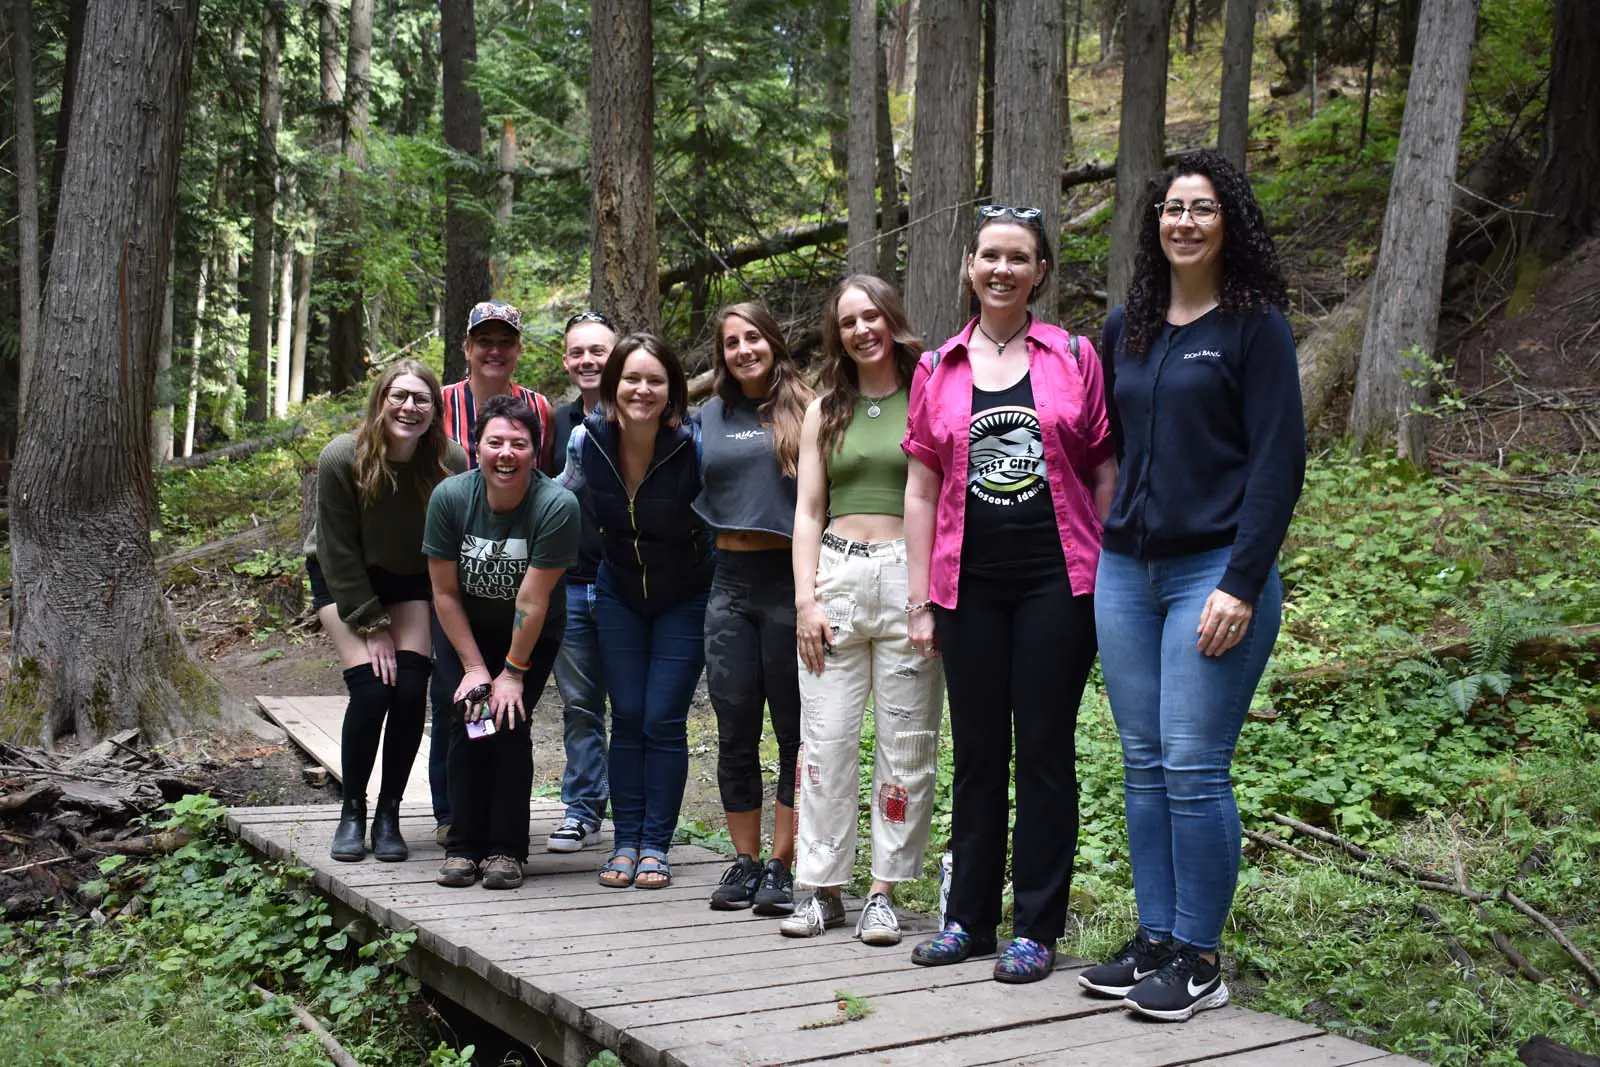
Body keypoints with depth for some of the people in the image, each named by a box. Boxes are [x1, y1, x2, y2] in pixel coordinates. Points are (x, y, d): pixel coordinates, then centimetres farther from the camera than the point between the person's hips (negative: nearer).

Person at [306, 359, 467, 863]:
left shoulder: (450, 463, -20)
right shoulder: (341, 458, -24)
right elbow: (338, 551, -17)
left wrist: (428, 620, -10)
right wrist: (373, 626, -16)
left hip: (411, 581, 2)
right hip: (342, 579, -2)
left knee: (411, 688, -13)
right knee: (371, 688, -16)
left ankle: (389, 815, 2)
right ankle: (352, 812, 3)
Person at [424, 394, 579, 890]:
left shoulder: (557, 505, -28)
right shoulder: (450, 497, -20)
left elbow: (533, 599, -23)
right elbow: (445, 593, -13)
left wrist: (513, 673, -17)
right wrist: (474, 667, -13)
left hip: (531, 634, -2)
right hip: (465, 628, 2)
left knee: (510, 722, -14)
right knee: (467, 718, -11)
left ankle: (506, 850, -4)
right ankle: (463, 845, 0)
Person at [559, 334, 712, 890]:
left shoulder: (694, 444, -23)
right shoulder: (587, 439, -13)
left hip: (683, 599, -2)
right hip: (618, 595, 3)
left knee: (664, 721, -4)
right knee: (627, 718, 3)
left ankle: (655, 846, 8)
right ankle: (625, 842, 12)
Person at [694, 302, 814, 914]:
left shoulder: (802, 409, 2)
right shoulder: (711, 416, 14)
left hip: (788, 578, -4)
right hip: (730, 583, 4)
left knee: (794, 730, 1)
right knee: (735, 733, 7)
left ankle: (782, 866, 8)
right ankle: (744, 861, 18)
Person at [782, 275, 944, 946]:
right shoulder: (825, 411, 14)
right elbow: (808, 511, 12)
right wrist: (806, 599, 1)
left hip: (910, 577, -2)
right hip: (836, 574, 3)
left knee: (906, 745, 1)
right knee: (825, 740, 0)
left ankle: (884, 893, 10)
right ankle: (822, 889, 10)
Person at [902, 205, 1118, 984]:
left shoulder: (1074, 357, 4)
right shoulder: (938, 369, 9)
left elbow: (1106, 473, 4)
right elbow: (921, 490, 9)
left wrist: (1110, 581, -2)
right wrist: (920, 600, 4)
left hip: (1056, 581, -2)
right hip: (971, 583, 2)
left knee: (1045, 750, 3)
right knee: (976, 751, 10)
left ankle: (1036, 928, 13)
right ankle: (969, 917, 21)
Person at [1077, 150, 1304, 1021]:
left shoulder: (1255, 325, -2)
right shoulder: (1127, 327, 14)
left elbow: (1277, 462, -8)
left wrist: (1241, 583, -15)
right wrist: (1103, 543, 12)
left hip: (1215, 573, -5)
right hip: (1125, 571, 6)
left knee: (1193, 769, -5)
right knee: (1143, 765, 8)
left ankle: (1199, 959, 8)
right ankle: (1154, 939, 18)